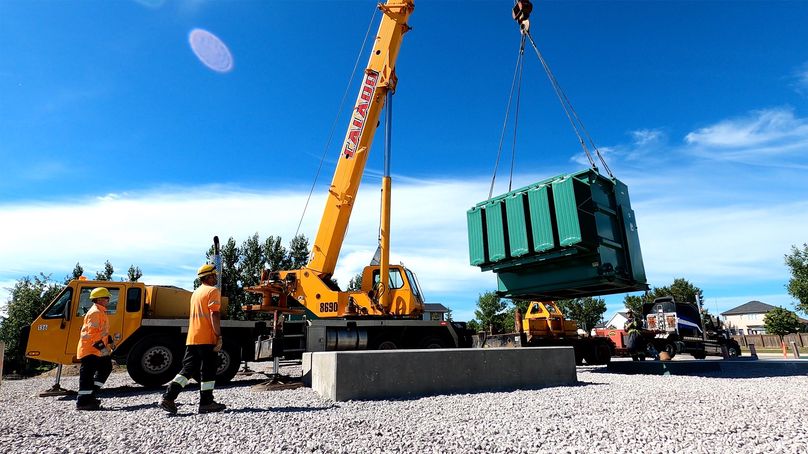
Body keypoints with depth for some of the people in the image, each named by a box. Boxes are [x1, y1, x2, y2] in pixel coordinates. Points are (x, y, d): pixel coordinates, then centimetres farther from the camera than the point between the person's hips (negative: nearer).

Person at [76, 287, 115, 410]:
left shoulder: (101, 312, 16)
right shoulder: (95, 312, -18)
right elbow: (92, 333, -24)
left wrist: (109, 342, 20)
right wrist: (101, 347, -25)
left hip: (97, 350, 11)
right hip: (90, 349, -11)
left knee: (106, 368, 14)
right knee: (87, 374, -5)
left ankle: (89, 396, 21)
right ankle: (83, 402, 1)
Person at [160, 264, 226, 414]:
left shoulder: (196, 292, 19)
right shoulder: (213, 291, -9)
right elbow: (214, 315, -18)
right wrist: (219, 336, -19)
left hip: (192, 338, 8)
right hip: (207, 339, -8)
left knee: (188, 369, 11)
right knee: (208, 371, 1)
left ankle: (168, 398, 2)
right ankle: (206, 403, 7)